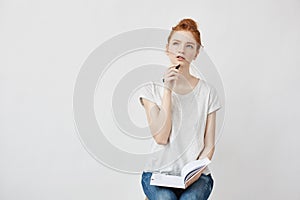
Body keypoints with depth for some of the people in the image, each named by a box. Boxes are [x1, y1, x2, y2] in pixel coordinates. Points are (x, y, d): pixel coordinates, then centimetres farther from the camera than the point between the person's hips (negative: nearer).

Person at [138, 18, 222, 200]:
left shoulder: (207, 92, 5)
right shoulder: (153, 89, 2)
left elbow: (209, 145, 5)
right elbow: (161, 137, -11)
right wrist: (168, 89, -12)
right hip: (158, 172, 0)